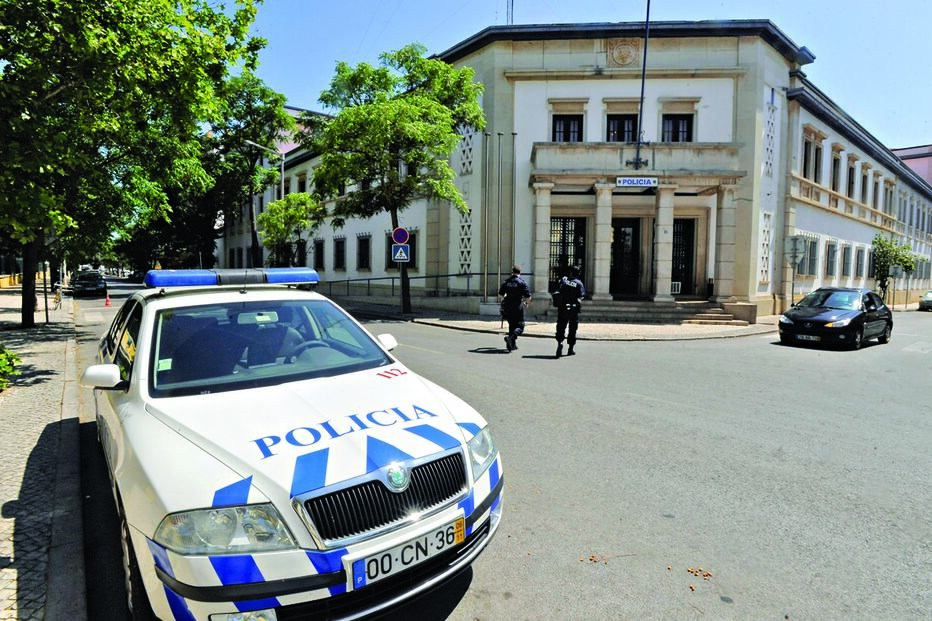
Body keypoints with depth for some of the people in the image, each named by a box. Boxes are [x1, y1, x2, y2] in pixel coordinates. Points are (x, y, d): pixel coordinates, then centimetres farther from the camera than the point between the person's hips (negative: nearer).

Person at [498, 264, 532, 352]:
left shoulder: (506, 281, 6)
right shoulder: (522, 282, -6)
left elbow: (501, 294, 16)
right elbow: (528, 296, -10)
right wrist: (526, 303, 10)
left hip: (508, 307, 5)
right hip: (518, 307, -4)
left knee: (512, 325, 17)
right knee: (520, 326, 2)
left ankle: (513, 344, 17)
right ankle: (511, 338, -22)